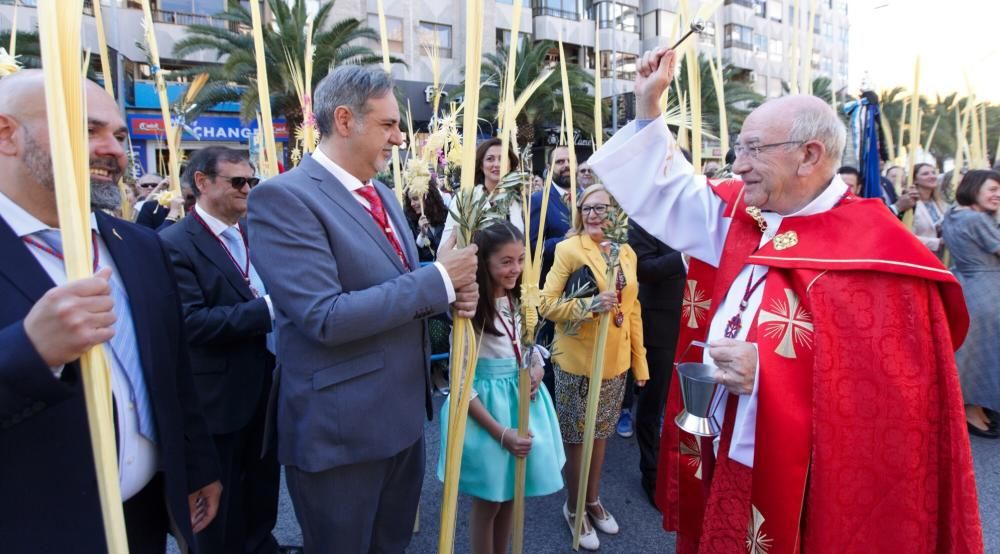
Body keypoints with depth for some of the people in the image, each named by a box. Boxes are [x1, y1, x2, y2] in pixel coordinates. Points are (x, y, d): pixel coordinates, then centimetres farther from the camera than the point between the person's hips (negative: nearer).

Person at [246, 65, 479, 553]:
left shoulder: (382, 195, 9)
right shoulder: (283, 197, -18)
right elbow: (326, 317, -27)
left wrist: (453, 294, -6)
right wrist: (439, 279, -22)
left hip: (402, 417, 8)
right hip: (339, 430, -7)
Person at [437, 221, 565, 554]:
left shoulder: (521, 301, 1)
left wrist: (537, 368, -8)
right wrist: (500, 433, -17)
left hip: (522, 401, 6)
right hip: (486, 406, -6)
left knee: (511, 495, 20)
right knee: (488, 501, 11)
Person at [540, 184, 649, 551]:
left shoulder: (627, 253, 5)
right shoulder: (568, 249, -10)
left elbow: (633, 309, 11)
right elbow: (547, 303, -12)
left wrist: (640, 361, 10)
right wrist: (588, 305, -28)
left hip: (615, 362, 5)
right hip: (577, 360, -5)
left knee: (600, 433, 19)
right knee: (577, 437, 9)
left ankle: (593, 500, 39)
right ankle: (573, 508, 30)